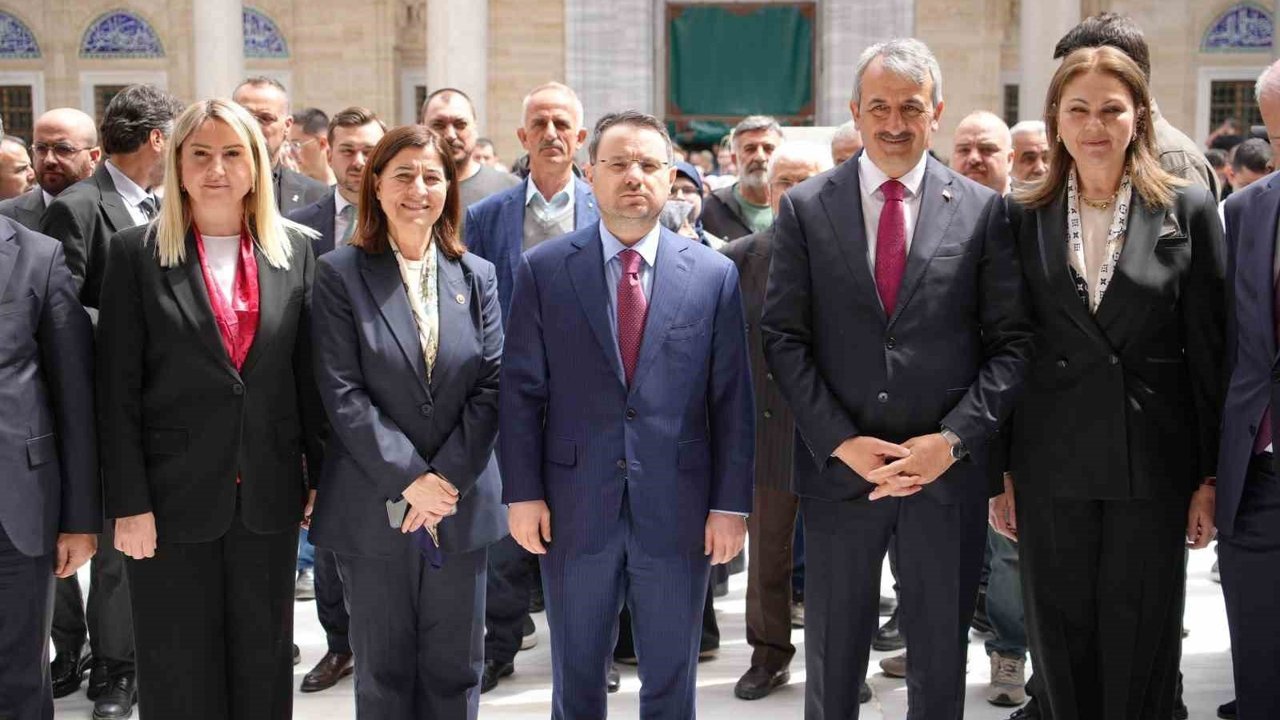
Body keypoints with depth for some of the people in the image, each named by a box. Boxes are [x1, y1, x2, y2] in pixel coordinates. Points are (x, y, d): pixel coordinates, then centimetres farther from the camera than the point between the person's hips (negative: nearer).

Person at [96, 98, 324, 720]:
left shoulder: (294, 250, 5)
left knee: (264, 668, 12)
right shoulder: (137, 254, -2)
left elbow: (310, 373, 7)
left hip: (269, 499, 2)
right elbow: (117, 390, -4)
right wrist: (128, 504, -9)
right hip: (174, 498, -2)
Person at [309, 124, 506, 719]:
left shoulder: (477, 278, 7)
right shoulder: (340, 274, -3)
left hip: (460, 505, 2)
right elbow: (342, 393, -9)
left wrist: (447, 479, -11)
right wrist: (409, 480, -15)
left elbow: (489, 387, 0)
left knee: (454, 671, 10)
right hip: (373, 509, -2)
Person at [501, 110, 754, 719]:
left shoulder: (714, 274, 0)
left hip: (678, 512, 0)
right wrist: (522, 493, -4)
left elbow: (732, 399, 0)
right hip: (574, 510, 0)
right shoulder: (543, 270, 0)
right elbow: (521, 390, 1)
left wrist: (731, 504, -3)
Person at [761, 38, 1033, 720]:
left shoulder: (983, 210, 2)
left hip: (947, 468, 0)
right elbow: (783, 337, -2)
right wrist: (842, 442, -11)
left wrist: (952, 439, -13)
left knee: (940, 657, 13)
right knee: (831, 660, 13)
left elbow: (1011, 342, -1)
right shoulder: (805, 208, 2)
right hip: (837, 466, 0)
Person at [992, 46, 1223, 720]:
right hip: (1052, 463, 1)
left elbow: (1208, 352, 0)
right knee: (1061, 647, 9)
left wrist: (1211, 475, -1)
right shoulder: (1023, 217, 4)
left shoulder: (1188, 209, -1)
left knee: (1142, 648, 7)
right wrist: (1000, 470, 5)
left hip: (1153, 462, -1)